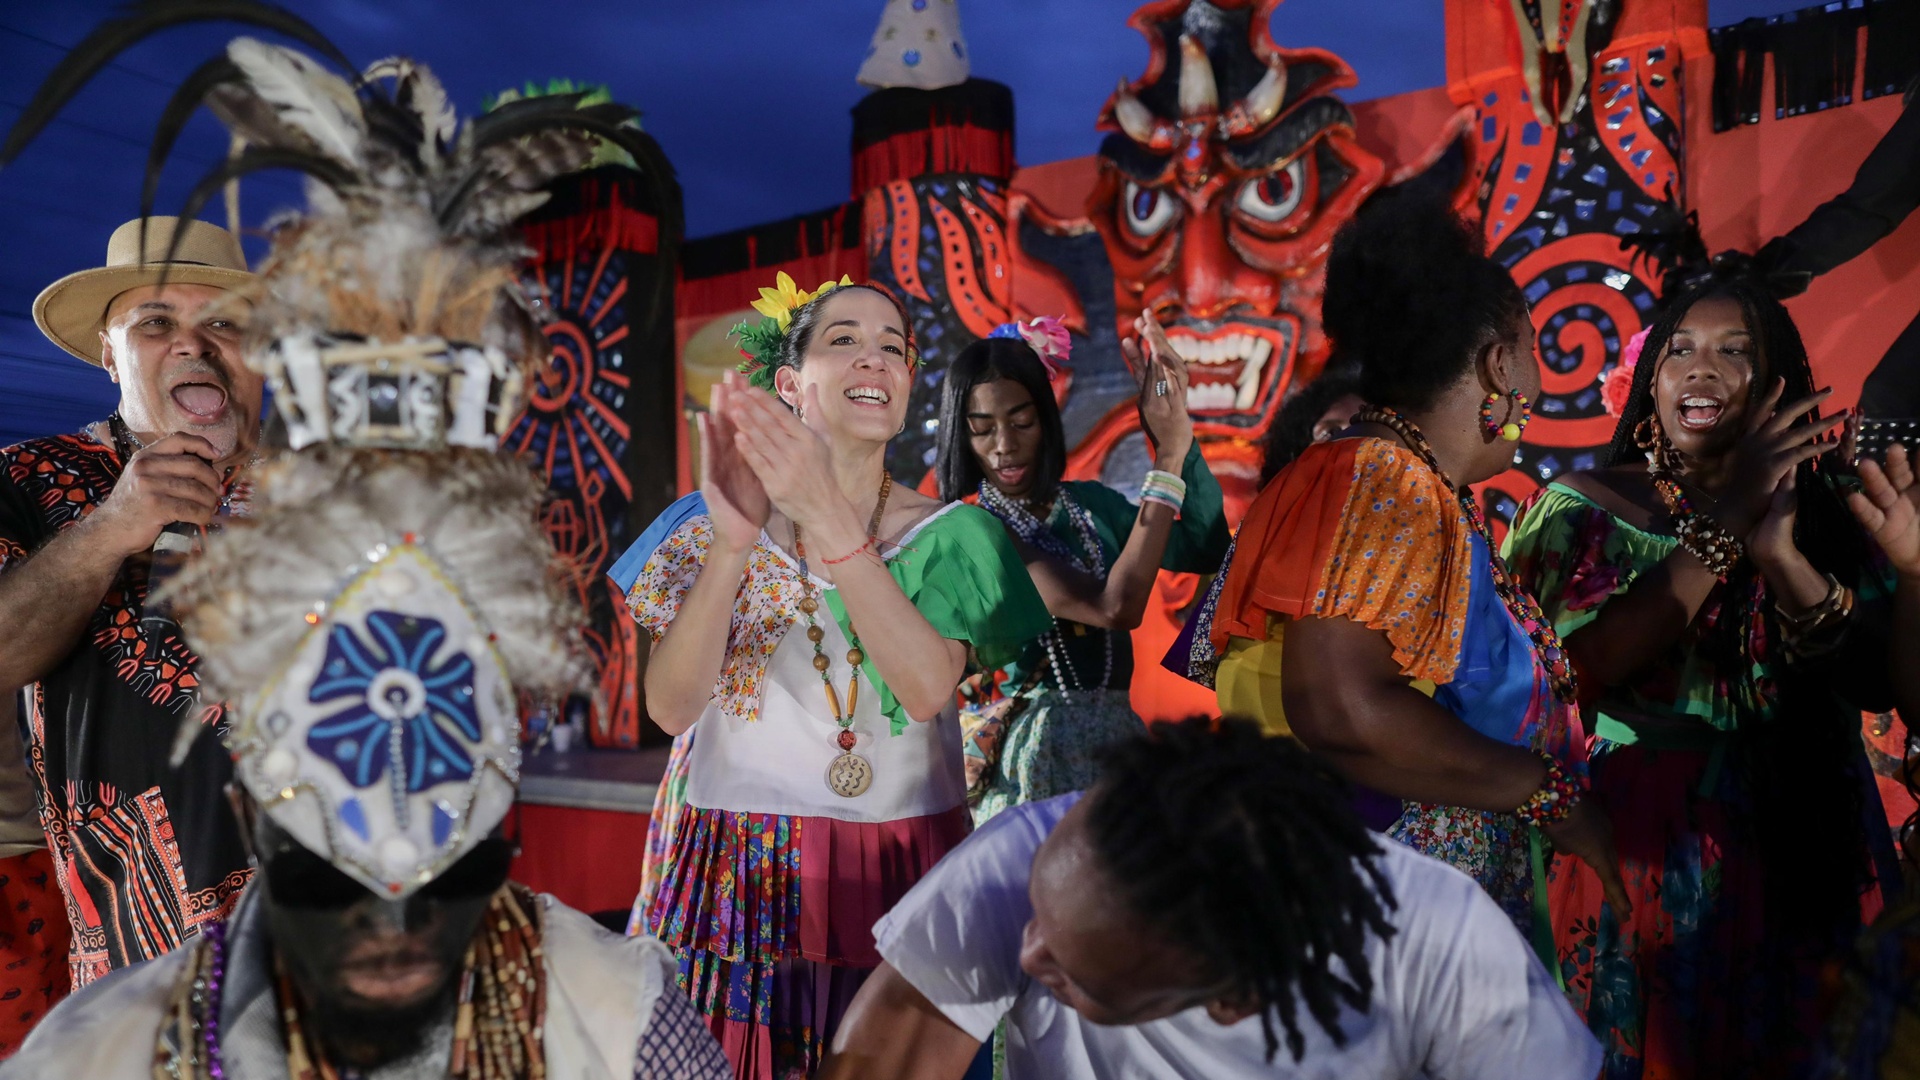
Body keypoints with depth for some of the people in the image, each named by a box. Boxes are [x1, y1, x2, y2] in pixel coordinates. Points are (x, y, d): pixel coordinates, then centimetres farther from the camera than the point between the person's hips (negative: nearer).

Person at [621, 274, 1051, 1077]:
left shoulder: (951, 533, -1)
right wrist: (732, 544, -26)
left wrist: (831, 520, -27)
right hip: (743, 870, 0)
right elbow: (671, 708, -12)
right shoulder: (716, 524, 0)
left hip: (901, 872, 0)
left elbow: (928, 688, -19)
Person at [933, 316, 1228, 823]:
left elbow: (1207, 549, -4)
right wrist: (1168, 453, -18)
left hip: (1116, 737, 6)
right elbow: (1116, 607, -22)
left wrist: (1178, 428, -13)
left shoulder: (1090, 504, 8)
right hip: (1035, 748, -6)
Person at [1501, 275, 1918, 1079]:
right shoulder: (1584, 503, -2)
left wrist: (1783, 558, -20)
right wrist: (1726, 520, -17)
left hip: (1800, 850, 3)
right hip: (1640, 841, -2)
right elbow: (1590, 662, -17)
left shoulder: (1821, 513, 5)